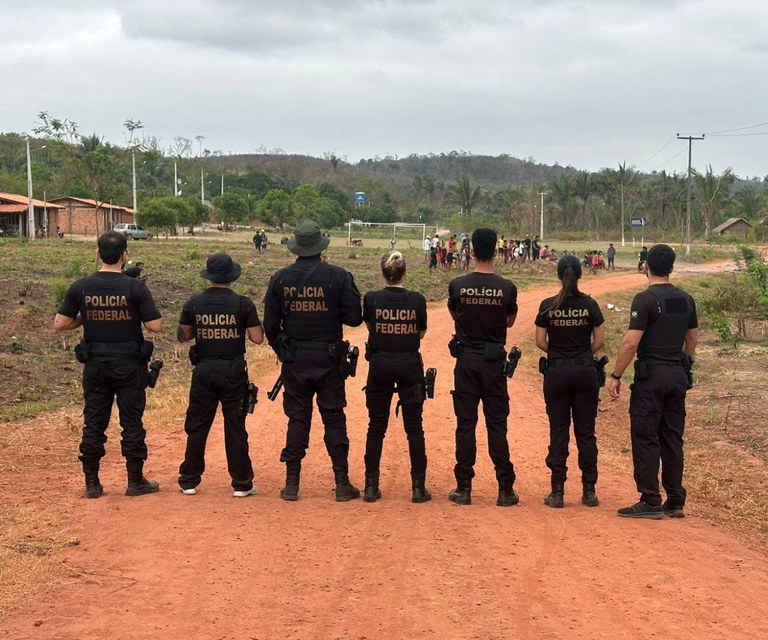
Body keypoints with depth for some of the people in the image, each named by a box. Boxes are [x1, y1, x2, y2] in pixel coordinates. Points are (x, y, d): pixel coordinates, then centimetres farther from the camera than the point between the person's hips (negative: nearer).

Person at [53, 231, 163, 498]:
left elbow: (59, 324, -2)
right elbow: (155, 326, -13)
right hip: (129, 366, -2)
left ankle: (92, 483, 14)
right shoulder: (135, 287, -11)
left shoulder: (80, 287, -4)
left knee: (93, 423, 10)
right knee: (132, 423, 7)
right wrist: (146, 313, 7)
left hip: (95, 366, 2)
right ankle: (135, 481, 14)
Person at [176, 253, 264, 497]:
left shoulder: (194, 304, -2)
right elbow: (257, 338, -7)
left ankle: (189, 481, 17)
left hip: (203, 371, 1)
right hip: (233, 372, -1)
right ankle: (242, 484, 10)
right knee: (235, 427, 6)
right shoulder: (243, 304, -8)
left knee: (197, 426, 11)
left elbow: (183, 336, 5)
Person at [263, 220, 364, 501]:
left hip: (294, 360, 2)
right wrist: (352, 294, 11)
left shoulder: (280, 278, -2)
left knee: (297, 419, 9)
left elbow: (270, 325, 2)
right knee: (334, 419, 6)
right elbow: (354, 318, -8)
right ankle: (342, 484, 9)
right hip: (328, 358, -2)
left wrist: (281, 351, 18)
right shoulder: (338, 276, -8)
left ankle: (292, 484, 11)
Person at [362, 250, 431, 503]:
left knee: (376, 427, 11)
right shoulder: (417, 300, -7)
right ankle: (418, 487, 10)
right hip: (409, 366, 0)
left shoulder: (371, 299, -7)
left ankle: (371, 486, 12)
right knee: (414, 428, 8)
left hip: (380, 365, 0)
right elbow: (421, 332, 7)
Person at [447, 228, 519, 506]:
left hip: (466, 359, 0)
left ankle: (463, 488, 8)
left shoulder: (458, 285, -6)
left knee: (465, 423, 5)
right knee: (497, 424, 4)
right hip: (494, 361, 0)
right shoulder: (507, 287, -6)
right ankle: (505, 489, 7)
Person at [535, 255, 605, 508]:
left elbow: (540, 341, -3)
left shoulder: (548, 306, -5)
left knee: (558, 432, 4)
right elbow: (599, 340, -2)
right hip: (585, 373, 1)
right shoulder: (590, 304, -3)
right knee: (586, 432, 7)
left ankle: (557, 492, 5)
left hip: (557, 373, -1)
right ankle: (589, 490, 10)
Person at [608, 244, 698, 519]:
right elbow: (693, 339, 17)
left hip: (651, 376, -7)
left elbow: (630, 343, -17)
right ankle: (675, 501, 14)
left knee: (645, 438, -1)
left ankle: (650, 502, -1)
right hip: (678, 376, 7)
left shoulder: (645, 299, -13)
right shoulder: (686, 299, 8)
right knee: (672, 438, 11)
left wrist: (615, 376, -10)